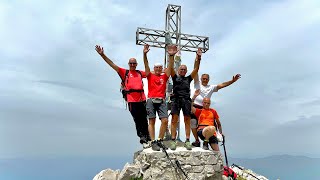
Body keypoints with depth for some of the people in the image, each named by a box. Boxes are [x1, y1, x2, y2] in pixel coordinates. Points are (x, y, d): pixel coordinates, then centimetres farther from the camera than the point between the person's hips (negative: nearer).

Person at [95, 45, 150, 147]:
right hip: (132, 101, -3)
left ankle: (147, 138, 20)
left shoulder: (140, 73, 15)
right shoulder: (125, 72, 7)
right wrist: (102, 55, -4)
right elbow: (112, 65, 2)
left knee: (144, 120, 8)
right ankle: (143, 139, 10)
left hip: (142, 100, 3)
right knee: (137, 121, 1)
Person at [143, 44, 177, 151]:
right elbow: (146, 65, -2)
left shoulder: (164, 77, 15)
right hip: (151, 100, -2)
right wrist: (145, 54, -17)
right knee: (152, 121, -2)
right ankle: (153, 142, 1)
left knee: (165, 120, -7)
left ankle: (159, 140, 7)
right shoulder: (150, 76, 12)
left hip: (161, 101, 2)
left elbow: (170, 67, 3)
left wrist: (171, 56, -12)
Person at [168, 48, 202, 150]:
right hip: (176, 99, -2)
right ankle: (173, 141, -12)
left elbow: (196, 69, 14)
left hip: (186, 100, 2)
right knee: (174, 119, -11)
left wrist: (198, 58, 5)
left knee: (187, 120, -4)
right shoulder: (175, 77, 19)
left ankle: (187, 141, -4)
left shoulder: (188, 79, 23)